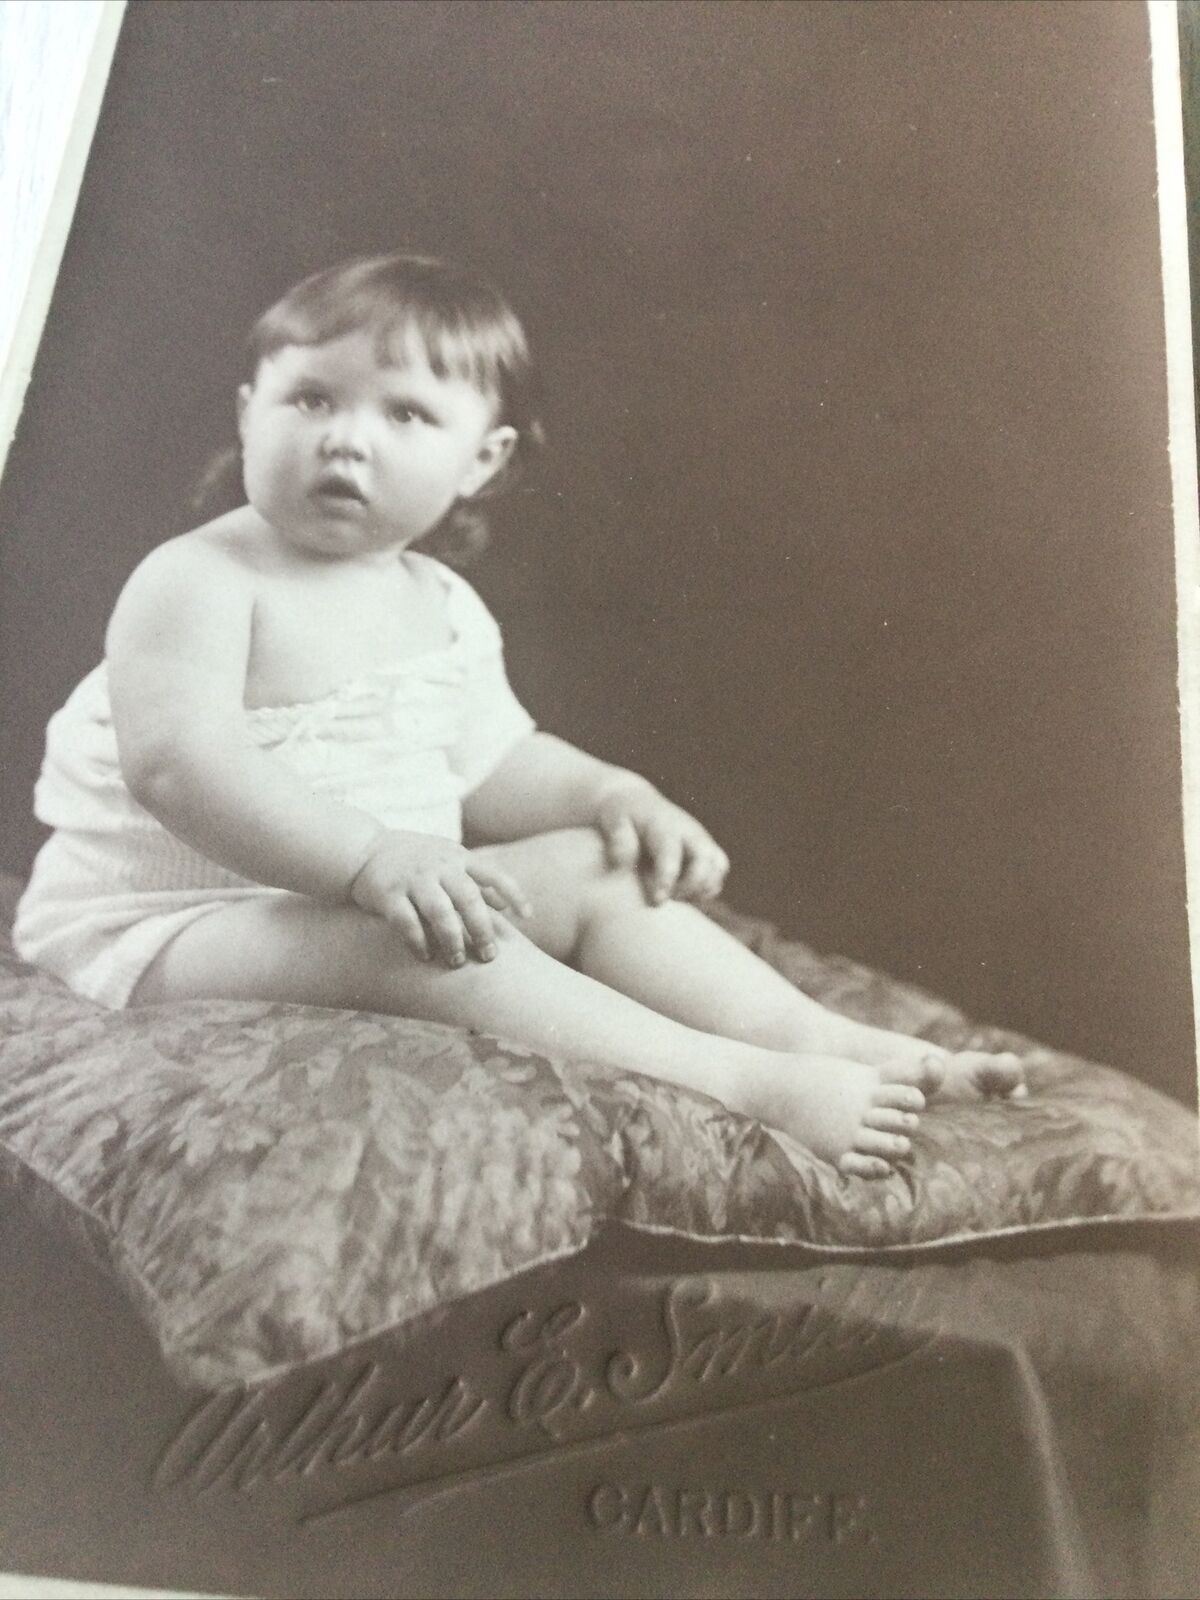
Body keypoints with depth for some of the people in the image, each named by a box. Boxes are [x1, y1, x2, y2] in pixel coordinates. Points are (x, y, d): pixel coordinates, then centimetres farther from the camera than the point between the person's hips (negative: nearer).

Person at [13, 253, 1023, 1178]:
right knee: (415, 936, -34)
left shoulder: (443, 607, 9)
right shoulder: (200, 580, -13)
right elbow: (177, 762, -27)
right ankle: (737, 1082, -36)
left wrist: (610, 792, -5)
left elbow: (491, 762, 14)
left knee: (590, 868, -5)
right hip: (171, 926, -7)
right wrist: (371, 855, -38)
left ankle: (819, 1036, -13)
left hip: (378, 897, 7)